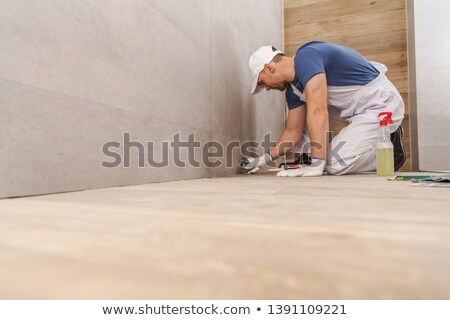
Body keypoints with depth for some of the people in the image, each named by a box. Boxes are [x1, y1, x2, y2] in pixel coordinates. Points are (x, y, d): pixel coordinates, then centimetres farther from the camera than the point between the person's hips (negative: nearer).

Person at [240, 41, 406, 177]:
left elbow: (319, 113, -31)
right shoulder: (292, 88, 5)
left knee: (335, 165, -18)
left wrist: (316, 165, -31)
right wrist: (263, 159, 8)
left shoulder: (306, 58, -22)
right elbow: (293, 131, 9)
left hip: (383, 104, -9)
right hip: (358, 109, 9)